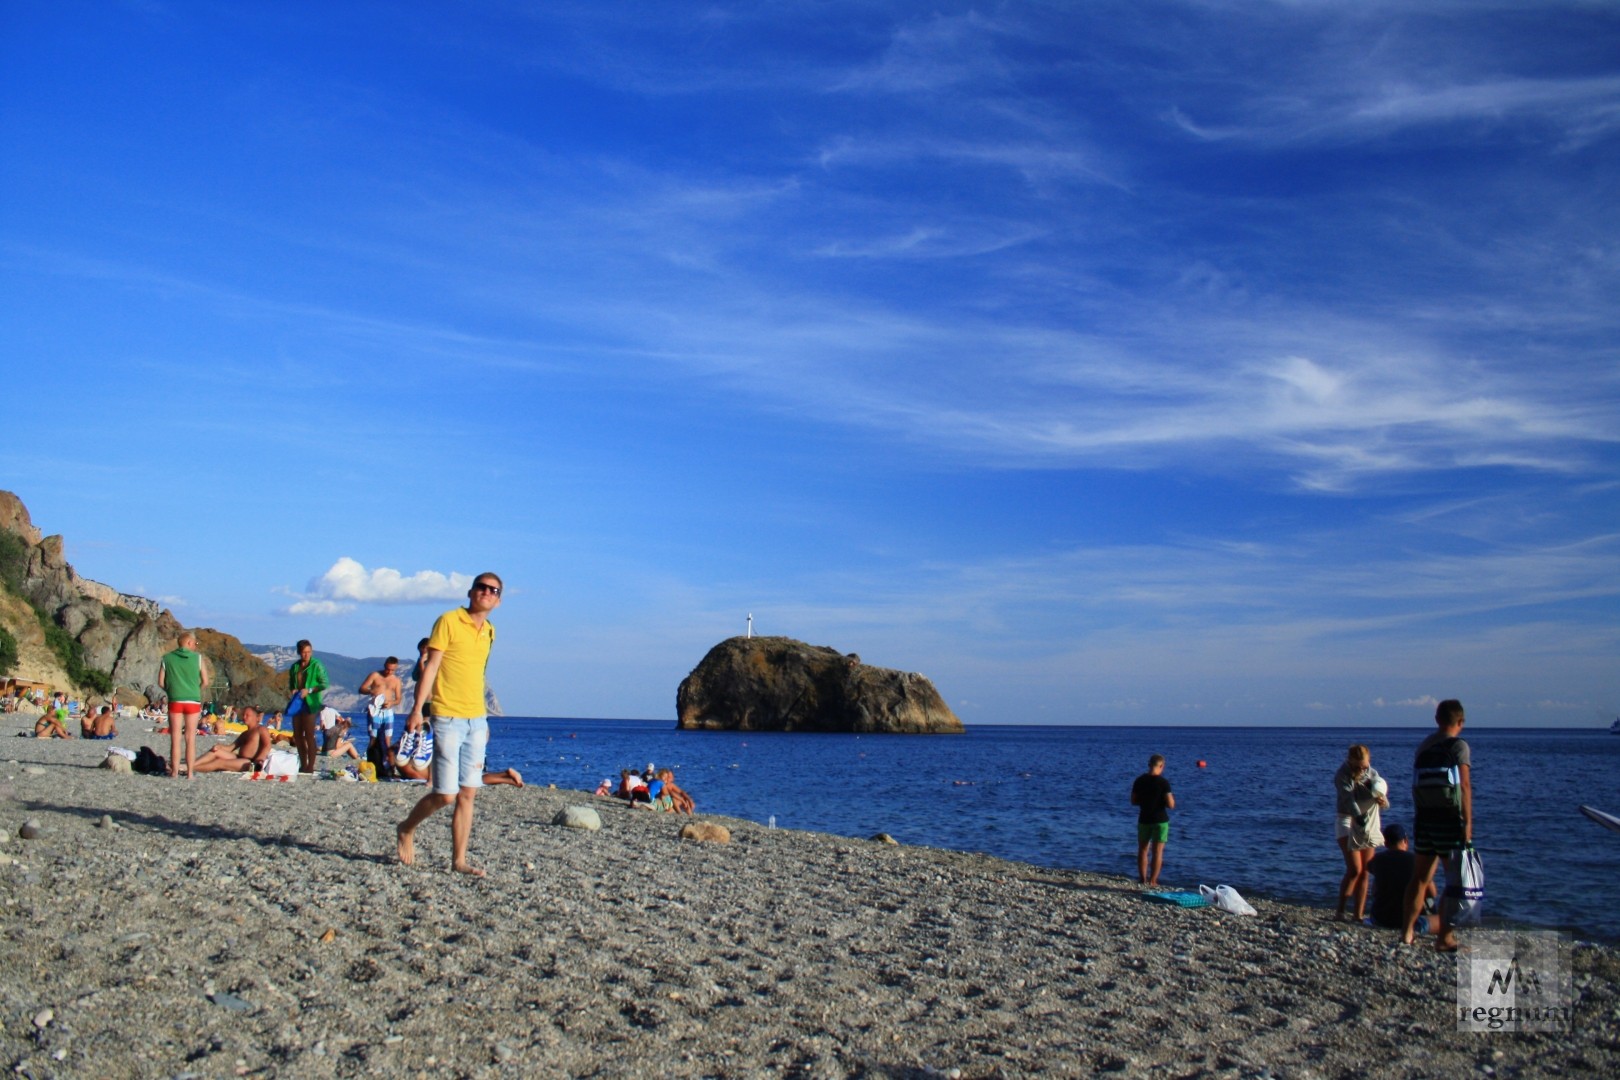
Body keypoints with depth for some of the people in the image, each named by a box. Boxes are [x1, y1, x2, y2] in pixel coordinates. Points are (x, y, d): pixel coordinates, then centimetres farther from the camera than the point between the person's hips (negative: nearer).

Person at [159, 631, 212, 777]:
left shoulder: (167, 658, 3)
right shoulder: (198, 658, -1)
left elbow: (161, 682, 3)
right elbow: (205, 681, -1)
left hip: (175, 701, 1)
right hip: (193, 701, -1)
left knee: (175, 738, 5)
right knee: (191, 739, 3)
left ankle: (175, 772, 5)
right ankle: (189, 772, 2)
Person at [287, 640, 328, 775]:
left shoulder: (316, 665, -4)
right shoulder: (295, 667, 13)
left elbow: (325, 684, -7)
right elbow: (290, 683, 23)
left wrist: (309, 690, -17)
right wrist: (292, 690, 1)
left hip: (310, 703, -7)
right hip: (297, 703, 7)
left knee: (309, 736, -9)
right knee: (297, 736, 8)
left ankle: (310, 767, -8)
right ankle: (303, 765, 17)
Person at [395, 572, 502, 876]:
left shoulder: (489, 631, 14)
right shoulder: (449, 621, -5)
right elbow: (431, 666, -8)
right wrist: (417, 708, -14)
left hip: (477, 720, 6)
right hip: (448, 718, -6)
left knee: (467, 793, 4)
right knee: (446, 794, -5)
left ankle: (459, 861, 10)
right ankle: (406, 829, 22)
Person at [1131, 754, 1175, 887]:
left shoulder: (1139, 780, -1)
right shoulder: (1163, 782, -14)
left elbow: (1133, 801, 5)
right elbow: (1170, 805, -18)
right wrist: (1172, 799, 3)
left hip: (1144, 820, 4)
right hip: (1160, 821, -3)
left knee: (1143, 850, 16)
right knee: (1157, 852, 3)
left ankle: (1143, 879, 21)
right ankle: (1152, 881, 2)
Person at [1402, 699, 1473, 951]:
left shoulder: (1423, 746, 11)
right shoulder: (1458, 746, -7)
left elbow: (1417, 785, 8)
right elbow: (1464, 786, -14)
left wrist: (1423, 814, 11)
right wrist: (1468, 822, -14)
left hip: (1424, 818, 6)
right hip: (1449, 819, -6)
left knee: (1420, 877, 13)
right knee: (1456, 879, 2)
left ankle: (1408, 931, 16)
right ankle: (1445, 937, 0)